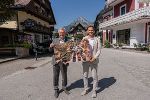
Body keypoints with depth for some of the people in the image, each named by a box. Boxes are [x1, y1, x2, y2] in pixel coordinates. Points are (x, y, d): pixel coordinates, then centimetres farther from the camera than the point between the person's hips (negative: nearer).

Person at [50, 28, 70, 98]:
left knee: (64, 76, 13)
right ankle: (56, 90, 29)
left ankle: (64, 88, 36)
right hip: (56, 61, 1)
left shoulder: (68, 41, 0)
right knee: (55, 76, 10)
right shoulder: (55, 40, 6)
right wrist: (51, 47, -14)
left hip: (64, 61, -1)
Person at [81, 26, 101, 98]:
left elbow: (99, 50, 0)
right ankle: (86, 89, 28)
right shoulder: (84, 38, 6)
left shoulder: (97, 39, 3)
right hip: (85, 59, 2)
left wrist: (94, 58, -14)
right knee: (85, 75, 10)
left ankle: (94, 91, 23)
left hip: (93, 60, -1)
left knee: (94, 76, 4)